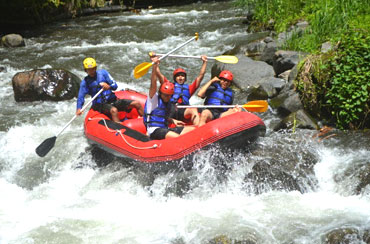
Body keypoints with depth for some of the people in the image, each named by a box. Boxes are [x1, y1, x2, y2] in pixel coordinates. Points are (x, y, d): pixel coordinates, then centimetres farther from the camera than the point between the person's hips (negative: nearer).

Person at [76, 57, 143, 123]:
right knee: (114, 110, -39)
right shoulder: (85, 83, 1)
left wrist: (109, 86, -23)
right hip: (100, 105, -4)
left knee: (137, 103, -6)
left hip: (113, 100, 4)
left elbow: (115, 85, 1)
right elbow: (80, 97, -6)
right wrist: (79, 109, -25)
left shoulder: (102, 73, 5)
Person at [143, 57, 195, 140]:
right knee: (176, 137, -35)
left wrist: (173, 121, 13)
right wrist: (154, 67, -28)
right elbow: (153, 83, -17)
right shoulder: (154, 98, -2)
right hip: (154, 130, -8)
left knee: (193, 129, -6)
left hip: (165, 129, 8)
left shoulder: (168, 104, 20)